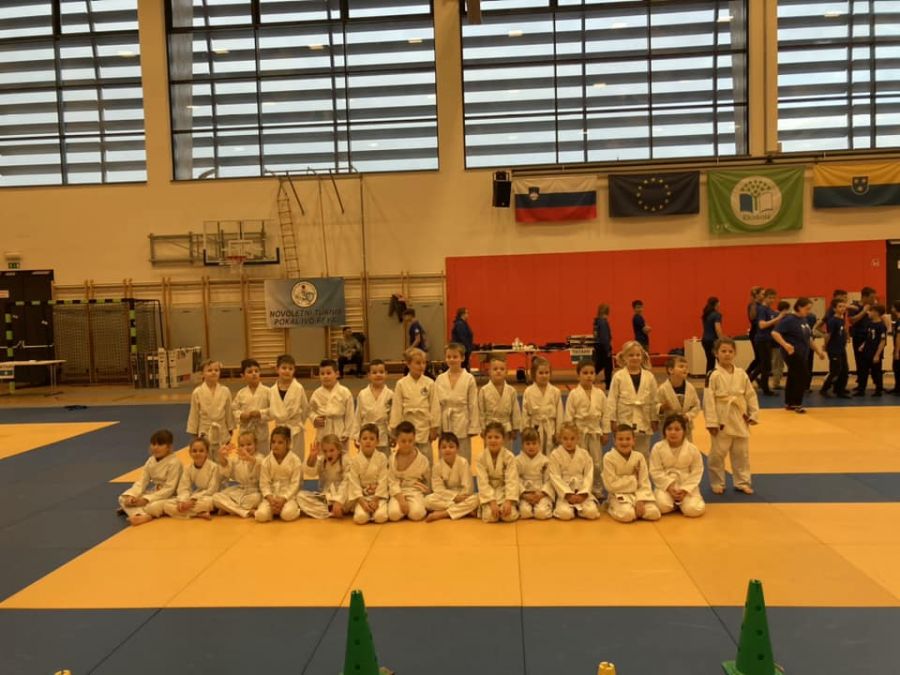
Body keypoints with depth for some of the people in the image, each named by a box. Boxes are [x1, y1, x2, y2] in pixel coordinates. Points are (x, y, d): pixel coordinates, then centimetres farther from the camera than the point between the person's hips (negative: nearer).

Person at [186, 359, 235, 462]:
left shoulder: (225, 391, -5)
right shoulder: (197, 392, -9)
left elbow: (229, 413, 3)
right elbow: (194, 415, -2)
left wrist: (230, 433, 6)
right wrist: (194, 436, 0)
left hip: (221, 435, 1)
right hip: (205, 434, -1)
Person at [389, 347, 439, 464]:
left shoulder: (429, 383, -4)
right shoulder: (401, 384, -6)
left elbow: (434, 406, -1)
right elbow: (396, 408, -2)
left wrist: (434, 428, 0)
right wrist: (395, 429, -1)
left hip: (425, 428, 0)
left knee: (426, 462, 7)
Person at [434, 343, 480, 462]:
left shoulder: (469, 379, -5)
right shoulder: (440, 379, 3)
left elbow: (473, 404, -4)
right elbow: (437, 404, 5)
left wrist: (473, 428, -5)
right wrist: (436, 426, 2)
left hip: (462, 425, -3)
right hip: (445, 424, 3)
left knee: (463, 460, 5)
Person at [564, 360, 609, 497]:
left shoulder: (600, 394, 1)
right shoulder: (573, 394, -7)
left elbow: (604, 414, 6)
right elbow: (569, 415, -5)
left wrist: (605, 432, 5)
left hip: (595, 432, 3)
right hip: (579, 432, -2)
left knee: (597, 463, 8)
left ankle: (598, 491, 21)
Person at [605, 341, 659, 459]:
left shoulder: (649, 376, -1)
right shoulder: (618, 377, -7)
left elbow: (654, 400, 3)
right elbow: (612, 400, -5)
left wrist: (655, 419, 3)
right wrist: (612, 420, -7)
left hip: (643, 422, 2)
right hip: (624, 422, -2)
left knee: (643, 454, 13)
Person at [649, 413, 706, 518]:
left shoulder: (692, 449, -7)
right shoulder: (657, 448, -8)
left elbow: (697, 472, -4)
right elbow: (655, 471, -6)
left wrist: (685, 490, -14)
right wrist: (669, 486, -17)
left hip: (687, 486, 1)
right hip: (665, 485, 0)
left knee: (693, 510, -22)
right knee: (663, 506, -27)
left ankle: (680, 501, 13)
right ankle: (675, 503, 9)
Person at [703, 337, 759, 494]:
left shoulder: (741, 374, 2)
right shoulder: (714, 376, -10)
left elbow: (751, 395, 9)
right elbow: (709, 400, -12)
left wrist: (753, 414, 3)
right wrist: (711, 422, -14)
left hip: (740, 420, 4)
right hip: (722, 421, -4)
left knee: (742, 453, 13)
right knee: (718, 454, 4)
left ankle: (742, 482, 28)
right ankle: (717, 483, 21)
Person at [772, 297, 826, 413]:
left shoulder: (804, 320, 11)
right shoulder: (789, 320, -16)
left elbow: (808, 338, 21)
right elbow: (775, 333, -25)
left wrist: (818, 349, 16)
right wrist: (785, 345, -36)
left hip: (801, 354, 8)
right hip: (792, 353, -8)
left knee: (793, 378, 13)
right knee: (803, 377, -7)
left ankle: (789, 403, 21)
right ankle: (796, 403, 4)